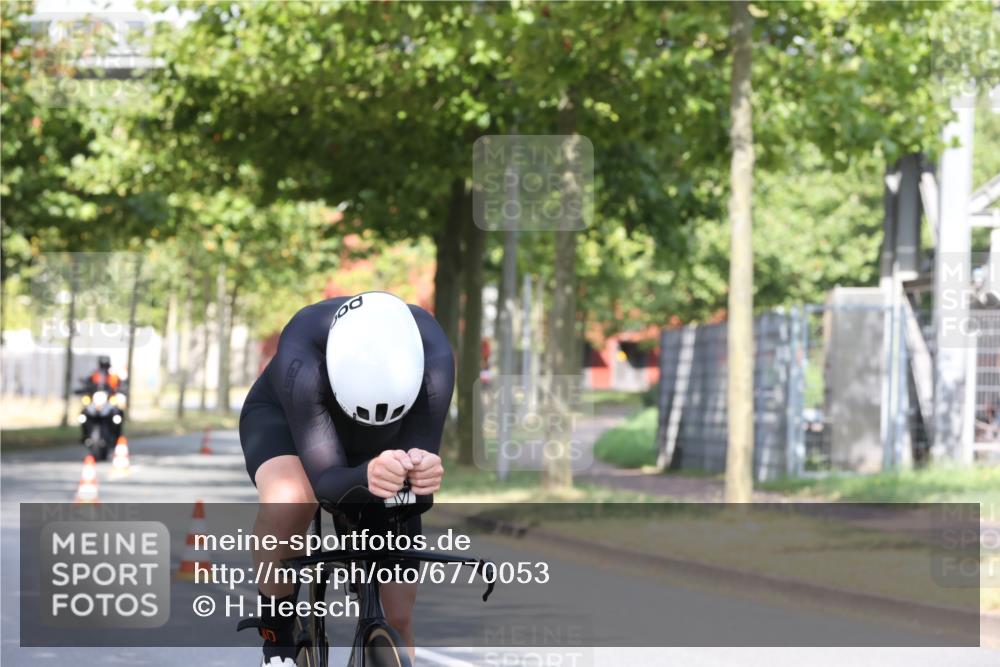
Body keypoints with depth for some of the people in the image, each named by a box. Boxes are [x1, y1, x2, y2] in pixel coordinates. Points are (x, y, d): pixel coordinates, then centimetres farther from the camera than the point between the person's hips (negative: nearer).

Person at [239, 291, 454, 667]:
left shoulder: (432, 355, -37)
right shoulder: (301, 356, -43)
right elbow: (327, 483, -44)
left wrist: (422, 473, -60)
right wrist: (366, 477, -67)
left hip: (374, 449, 3)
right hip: (282, 419, -3)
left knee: (398, 615, -5)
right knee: (288, 501, -38)